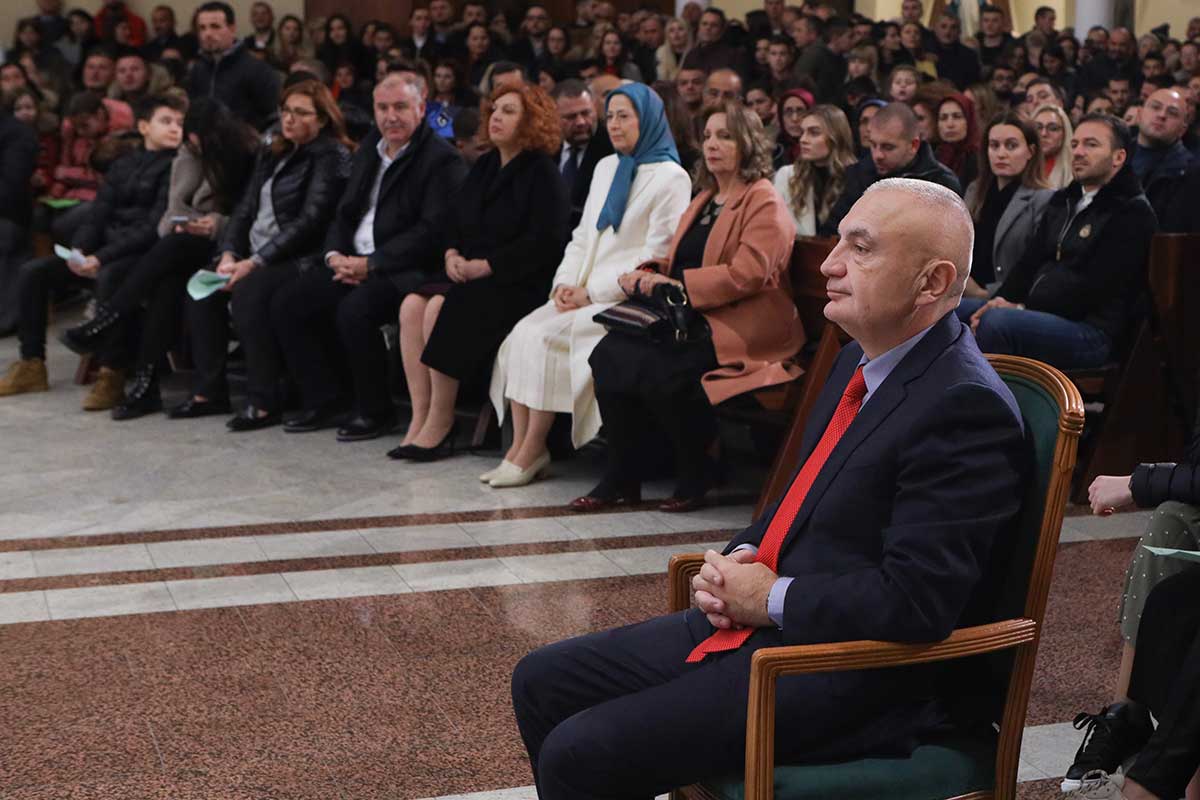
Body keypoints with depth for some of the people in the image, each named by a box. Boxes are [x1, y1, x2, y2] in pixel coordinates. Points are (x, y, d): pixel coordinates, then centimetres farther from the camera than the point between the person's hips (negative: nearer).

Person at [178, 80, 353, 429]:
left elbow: (310, 220, -15)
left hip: (301, 258, -8)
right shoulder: (271, 154, 19)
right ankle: (208, 391, -6)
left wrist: (255, 262, -20)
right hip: (255, 254, 8)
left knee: (249, 289, -33)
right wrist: (229, 254, -4)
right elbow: (246, 208, 15)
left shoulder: (332, 156, -6)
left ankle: (264, 401, -27)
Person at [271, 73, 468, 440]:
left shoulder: (442, 159, -8)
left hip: (405, 269, -8)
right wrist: (335, 255, -2)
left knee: (354, 310, -33)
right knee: (287, 303, -5)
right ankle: (324, 401, 5)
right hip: (354, 262, 8)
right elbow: (345, 213, 20)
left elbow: (430, 232, -17)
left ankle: (376, 411, -13)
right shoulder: (369, 151, 17)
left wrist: (370, 264, -19)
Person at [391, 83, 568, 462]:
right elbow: (451, 220, 22)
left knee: (440, 310, -29)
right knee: (412, 306, -19)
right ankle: (420, 417, -19)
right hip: (469, 275, 7)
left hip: (518, 284, -7)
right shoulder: (484, 166, 19)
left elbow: (544, 243, -16)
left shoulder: (542, 174, -6)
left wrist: (485, 266, -17)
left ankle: (440, 423, -19)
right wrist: (452, 254, 0)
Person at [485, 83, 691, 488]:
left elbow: (655, 256, -12)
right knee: (522, 333, -17)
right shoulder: (605, 168, 20)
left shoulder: (670, 178, -5)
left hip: (626, 299, -7)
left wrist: (591, 291, -14)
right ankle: (519, 448, -18)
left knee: (546, 337, -25)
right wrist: (565, 283, 1)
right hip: (584, 293, 7)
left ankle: (532, 451, -15)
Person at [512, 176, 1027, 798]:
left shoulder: (965, 407, -20)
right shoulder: (862, 359, 10)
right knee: (541, 683, 9)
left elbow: (914, 599, -26)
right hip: (755, 618, 10)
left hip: (846, 676, -9)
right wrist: (740, 561, 2)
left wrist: (769, 598, -14)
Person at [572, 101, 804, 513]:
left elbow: (747, 274, -17)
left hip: (740, 329, -8)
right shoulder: (704, 200, 23)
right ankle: (621, 478, -10)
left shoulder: (763, 202, -5)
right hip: (692, 321, 8)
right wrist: (647, 276, 3)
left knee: (657, 368, -31)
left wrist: (678, 285, -18)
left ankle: (697, 476, -9)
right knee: (609, 353, -17)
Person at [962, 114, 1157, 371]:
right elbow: (1029, 262, 19)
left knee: (997, 322, -33)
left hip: (1092, 333, -8)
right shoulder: (1063, 201, 22)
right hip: (1040, 315, 8)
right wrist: (1000, 302, -2)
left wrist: (1021, 308, -16)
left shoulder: (1133, 213, -6)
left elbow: (1093, 287, -15)